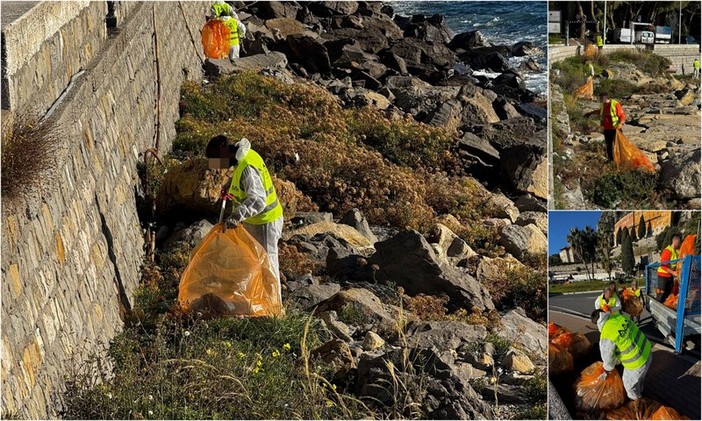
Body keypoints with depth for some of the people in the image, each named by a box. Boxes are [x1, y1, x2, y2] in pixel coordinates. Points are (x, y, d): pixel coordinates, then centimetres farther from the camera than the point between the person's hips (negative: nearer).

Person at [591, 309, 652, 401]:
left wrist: (606, 373, 9)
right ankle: (639, 390, 64)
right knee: (640, 377, 37)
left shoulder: (607, 337, -28)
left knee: (629, 383, 26)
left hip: (636, 364, -7)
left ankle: (635, 399, 52)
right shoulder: (620, 317, -8)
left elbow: (608, 359, -12)